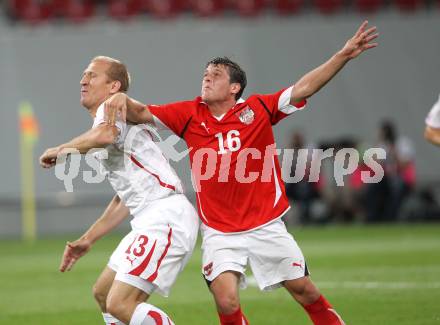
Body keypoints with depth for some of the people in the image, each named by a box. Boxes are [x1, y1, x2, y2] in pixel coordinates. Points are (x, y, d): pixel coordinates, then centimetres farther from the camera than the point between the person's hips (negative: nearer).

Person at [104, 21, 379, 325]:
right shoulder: (190, 115, -1)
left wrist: (344, 55, -17)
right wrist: (122, 99, -26)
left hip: (266, 226, 0)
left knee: (302, 288, 7)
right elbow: (142, 114, -4)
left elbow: (302, 89, -9)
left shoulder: (258, 109, -4)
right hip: (219, 232, 0)